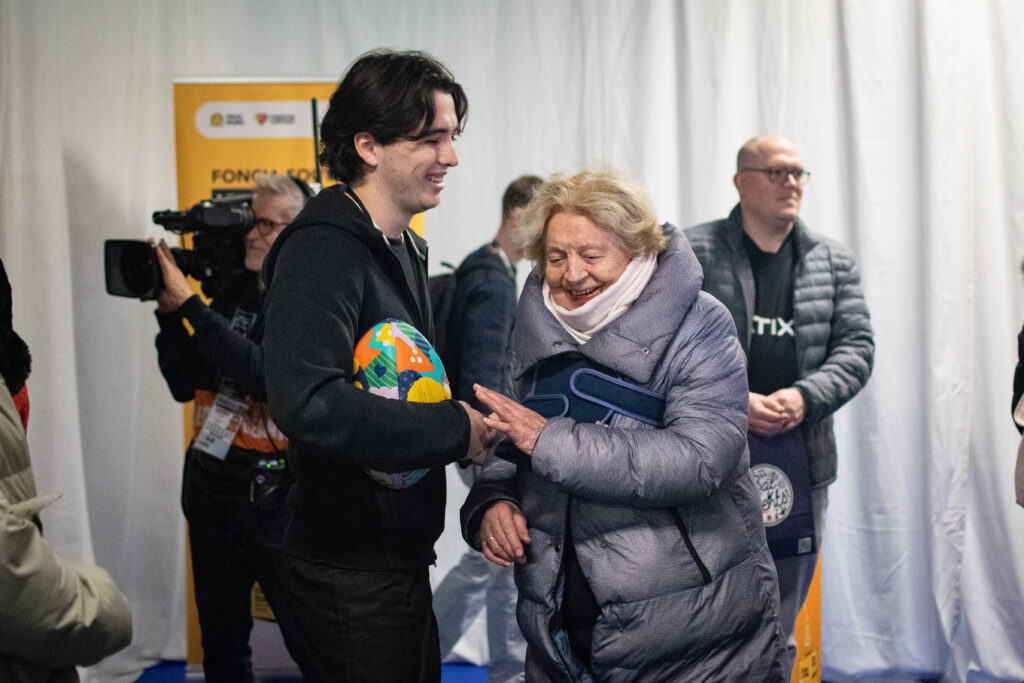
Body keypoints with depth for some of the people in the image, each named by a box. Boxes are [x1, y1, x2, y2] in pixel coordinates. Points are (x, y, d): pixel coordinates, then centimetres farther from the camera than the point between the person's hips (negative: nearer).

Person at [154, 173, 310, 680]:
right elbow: (186, 384, 9)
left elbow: (263, 372, -25)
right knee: (221, 639, 17)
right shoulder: (234, 295, 9)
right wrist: (169, 314, -4)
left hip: (271, 492, -6)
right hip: (209, 480, 7)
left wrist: (189, 304, -22)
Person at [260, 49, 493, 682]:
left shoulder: (405, 247, 12)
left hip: (403, 553, 10)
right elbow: (307, 402, -34)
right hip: (352, 569, -10)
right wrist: (454, 428, -24)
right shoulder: (322, 250, -20)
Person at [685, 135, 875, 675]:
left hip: (800, 446, 3)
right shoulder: (692, 251, 0)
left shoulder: (834, 262, 11)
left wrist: (805, 396, -10)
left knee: (784, 612, 11)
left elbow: (857, 346, 7)